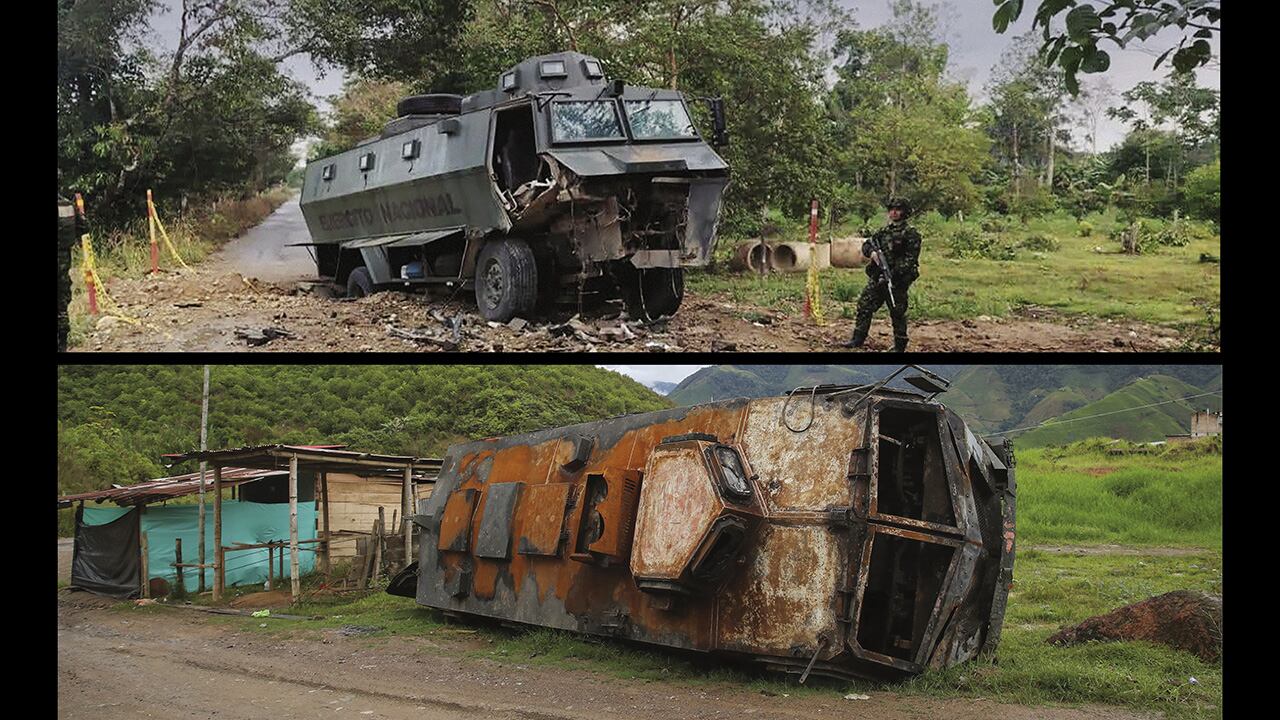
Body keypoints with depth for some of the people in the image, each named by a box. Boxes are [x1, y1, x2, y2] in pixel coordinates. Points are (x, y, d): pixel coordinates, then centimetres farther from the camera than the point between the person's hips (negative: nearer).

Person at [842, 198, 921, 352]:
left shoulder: (910, 233, -6)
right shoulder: (883, 231, 14)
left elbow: (911, 258, -13)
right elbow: (866, 245, 18)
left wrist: (895, 273, -21)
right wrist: (872, 252, -6)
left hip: (897, 279, -6)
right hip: (878, 277, 6)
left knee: (897, 313, 1)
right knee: (864, 305, 4)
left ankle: (900, 345, 12)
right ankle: (858, 339, 13)